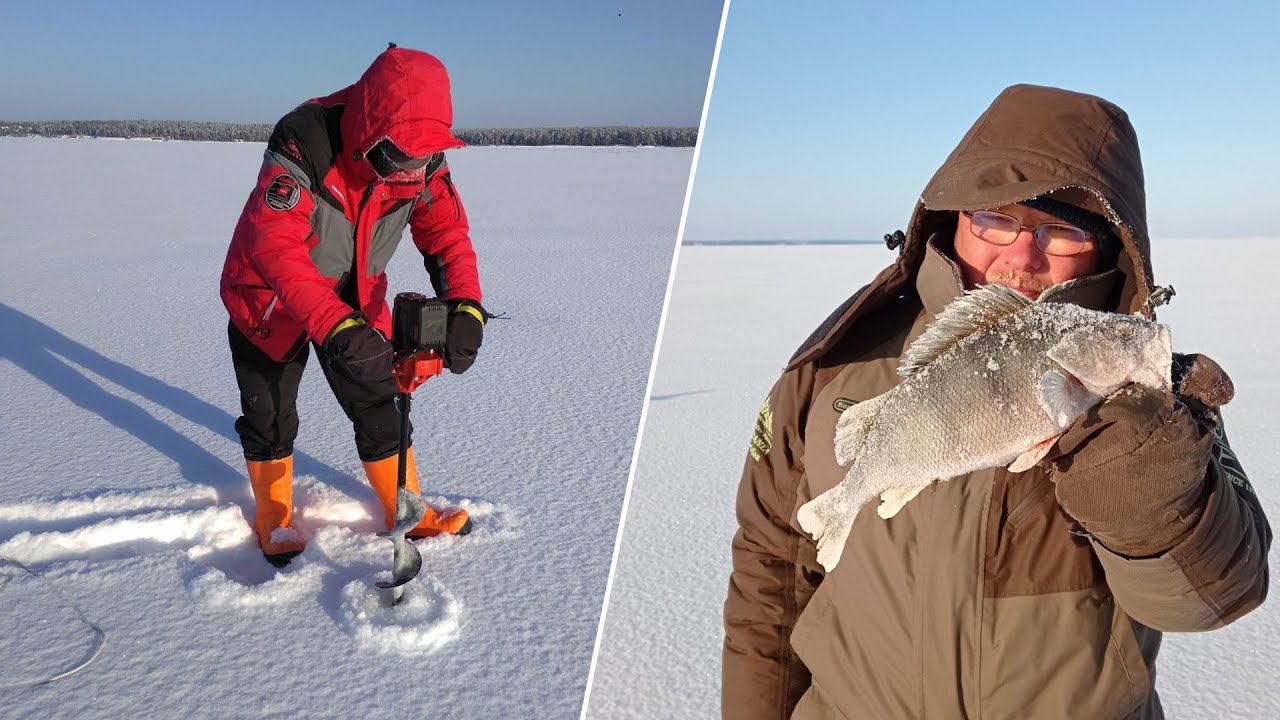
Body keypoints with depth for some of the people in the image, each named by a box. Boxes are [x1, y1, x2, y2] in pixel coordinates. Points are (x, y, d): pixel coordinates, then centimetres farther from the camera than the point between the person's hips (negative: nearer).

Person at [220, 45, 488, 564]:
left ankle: (406, 510, 25)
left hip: (356, 299, 4)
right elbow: (274, 245, -44)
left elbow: (446, 233, -18)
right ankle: (273, 517, 31)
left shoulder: (422, 160, -20)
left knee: (378, 405, 7)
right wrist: (335, 326, -55)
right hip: (269, 296, -3)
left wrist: (464, 306, -36)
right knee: (270, 413, 8)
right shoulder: (303, 143, -36)